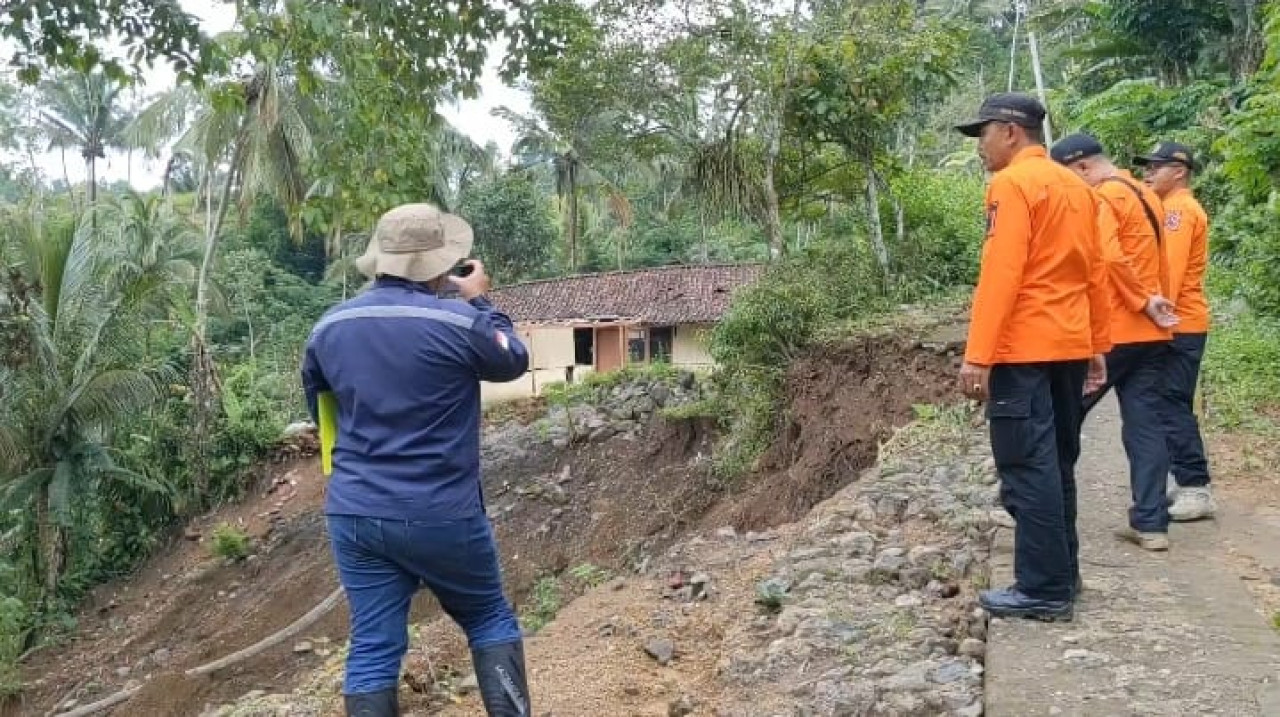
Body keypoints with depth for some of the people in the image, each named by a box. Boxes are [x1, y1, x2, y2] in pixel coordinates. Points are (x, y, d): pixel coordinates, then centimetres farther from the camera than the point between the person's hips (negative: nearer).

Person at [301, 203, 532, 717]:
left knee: (373, 647, 9)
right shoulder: (459, 321, -15)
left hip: (354, 514, 4)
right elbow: (514, 362, 3)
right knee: (490, 619, 16)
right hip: (439, 514, -4)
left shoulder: (329, 326, 3)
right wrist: (480, 302, 14)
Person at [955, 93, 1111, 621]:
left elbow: (1000, 275, -19)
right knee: (1056, 463, 15)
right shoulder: (1076, 187, 16)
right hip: (1069, 346, 9)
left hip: (1023, 349, -9)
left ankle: (1044, 590, -2)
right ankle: (1062, 575, 23)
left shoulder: (1012, 185, -10)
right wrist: (1098, 346, 20)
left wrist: (978, 355, -20)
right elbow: (1095, 274, 17)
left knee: (1027, 468, -5)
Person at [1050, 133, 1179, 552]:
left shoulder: (1101, 198, -10)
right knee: (1147, 426, 7)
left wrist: (1143, 303, -14)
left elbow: (1109, 258, -22)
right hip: (1151, 333, 8)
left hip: (1111, 332, -8)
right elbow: (1154, 262, 16)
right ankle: (1150, 524, 8)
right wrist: (1153, 302, 9)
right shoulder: (1147, 196, 17)